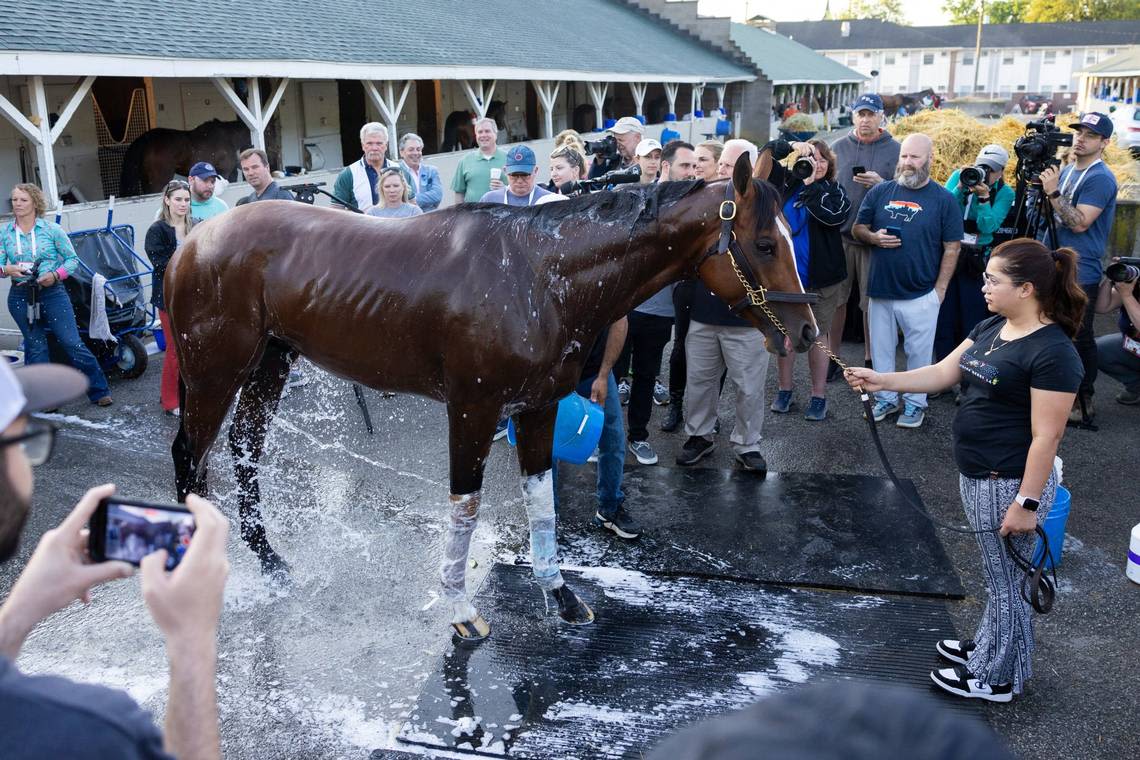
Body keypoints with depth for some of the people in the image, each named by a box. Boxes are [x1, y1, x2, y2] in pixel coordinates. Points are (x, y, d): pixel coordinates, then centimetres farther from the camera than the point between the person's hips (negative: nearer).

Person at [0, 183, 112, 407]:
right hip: (21, 297, 3)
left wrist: (55, 275, -15)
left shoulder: (52, 229, -2)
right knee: (35, 347, 11)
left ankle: (99, 391, 5)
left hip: (52, 293, -3)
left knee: (72, 343, -5)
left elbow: (72, 259, 0)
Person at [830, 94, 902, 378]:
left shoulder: (895, 150, 2)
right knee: (835, 298, 6)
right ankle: (833, 356, 19)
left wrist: (881, 184, -17)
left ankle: (870, 359, 19)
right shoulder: (839, 147, 8)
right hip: (839, 236, 2)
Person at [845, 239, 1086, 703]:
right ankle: (988, 647, 42)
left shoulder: (1052, 352, -21)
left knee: (1005, 581, 9)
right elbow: (942, 373, 9)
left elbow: (1046, 437, -22)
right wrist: (881, 381, -2)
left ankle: (997, 677, 26)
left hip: (1010, 485, -8)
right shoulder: (991, 328, 6)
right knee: (997, 575, 24)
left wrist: (1026, 503, -21)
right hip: (976, 476, 8)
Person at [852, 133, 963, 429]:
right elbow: (857, 228, 12)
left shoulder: (943, 199, -1)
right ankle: (885, 398, 26)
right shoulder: (880, 192, 5)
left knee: (918, 351, 6)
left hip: (921, 294, -3)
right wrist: (873, 237, -11)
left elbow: (951, 248, -1)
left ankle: (915, 403, 20)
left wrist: (940, 288, -6)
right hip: (880, 290, 3)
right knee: (880, 349, 12)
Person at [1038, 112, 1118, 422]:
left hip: (1080, 274, -8)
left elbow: (1080, 223, -21)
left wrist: (1053, 192, -22)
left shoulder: (1100, 178, -12)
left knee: (1079, 339, -1)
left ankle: (1083, 402, 9)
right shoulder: (1066, 172, 14)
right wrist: (1044, 187, 7)